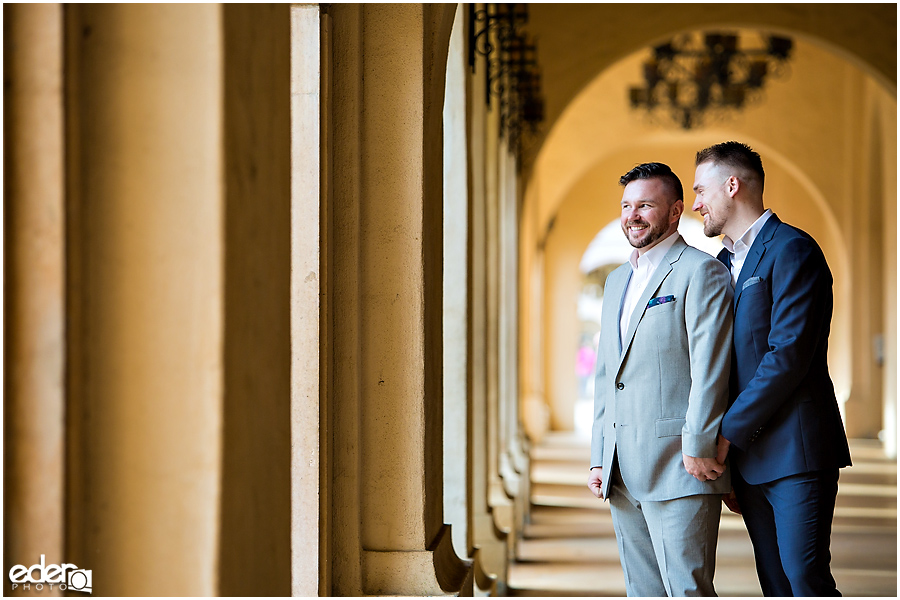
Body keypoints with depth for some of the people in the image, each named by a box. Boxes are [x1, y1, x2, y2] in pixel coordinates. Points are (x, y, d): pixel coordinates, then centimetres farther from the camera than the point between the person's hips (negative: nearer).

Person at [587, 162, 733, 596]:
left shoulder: (700, 272, -4)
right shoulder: (617, 281, 21)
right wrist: (599, 459, 15)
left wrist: (697, 447, -17)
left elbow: (710, 367, -12)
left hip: (678, 468, -8)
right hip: (623, 476, 8)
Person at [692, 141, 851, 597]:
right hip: (747, 456, 8)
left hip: (796, 451, -8)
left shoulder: (792, 250, -8)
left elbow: (789, 355, -17)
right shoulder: (724, 262, 19)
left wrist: (729, 431, -14)